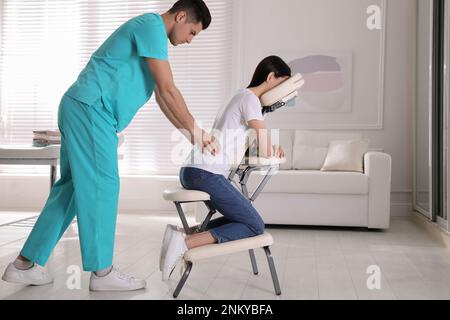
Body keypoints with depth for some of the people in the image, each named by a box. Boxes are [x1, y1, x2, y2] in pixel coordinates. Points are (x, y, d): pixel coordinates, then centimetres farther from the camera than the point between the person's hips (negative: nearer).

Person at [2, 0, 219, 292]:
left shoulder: (148, 32, 24)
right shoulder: (152, 26, -7)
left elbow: (162, 98, 23)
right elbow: (168, 89, -12)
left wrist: (190, 132, 19)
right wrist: (194, 129, -2)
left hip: (82, 109, 10)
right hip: (90, 108, -10)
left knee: (74, 186, 10)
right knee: (101, 186, -7)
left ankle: (25, 264, 16)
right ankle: (102, 271, 1)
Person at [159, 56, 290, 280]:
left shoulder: (242, 96, 23)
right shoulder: (250, 99, -6)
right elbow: (265, 151, -9)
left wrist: (272, 149, 12)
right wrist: (274, 151, 16)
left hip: (191, 171, 10)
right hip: (207, 173, -10)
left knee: (241, 218, 16)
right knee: (255, 226, -2)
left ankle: (183, 234, 1)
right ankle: (185, 243, -16)